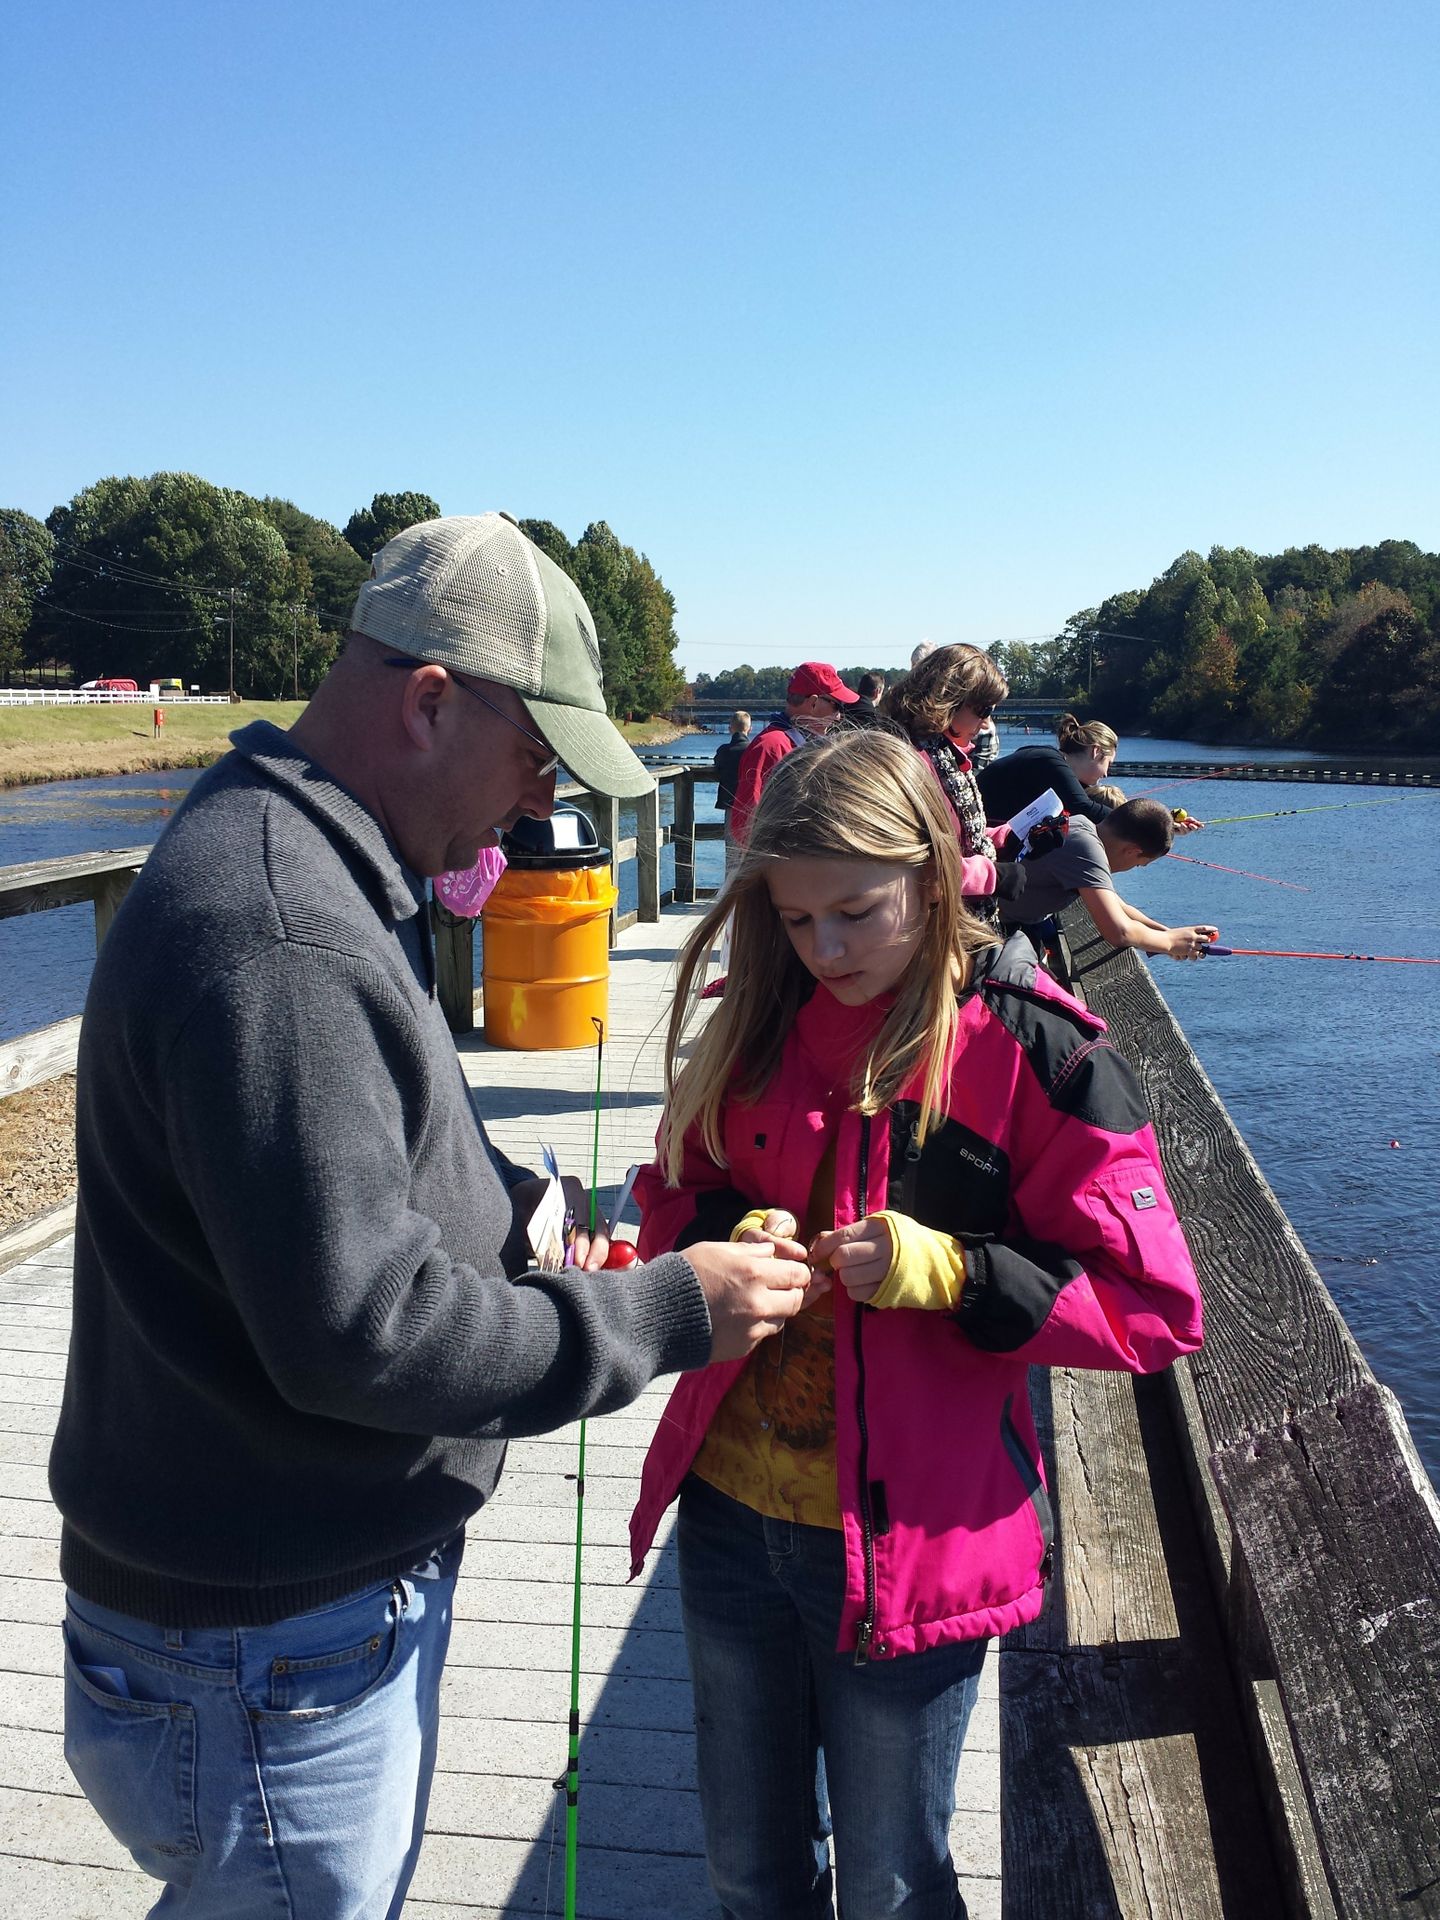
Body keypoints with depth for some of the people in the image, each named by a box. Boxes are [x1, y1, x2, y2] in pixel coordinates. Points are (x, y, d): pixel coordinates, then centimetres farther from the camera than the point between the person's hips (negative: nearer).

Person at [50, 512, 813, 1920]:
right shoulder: (274, 937, -30)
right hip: (268, 1656, -10)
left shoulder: (312, 872, 6)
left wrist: (511, 1216, 1)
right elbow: (363, 1332, -30)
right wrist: (665, 1311, -20)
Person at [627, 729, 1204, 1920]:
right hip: (730, 1511, 5)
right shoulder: (764, 1018, 0)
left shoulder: (1032, 1051, -14)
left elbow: (1153, 1308, -12)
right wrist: (731, 1232, -12)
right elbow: (674, 1189, 10)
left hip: (910, 1543, -4)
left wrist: (949, 1274, -26)